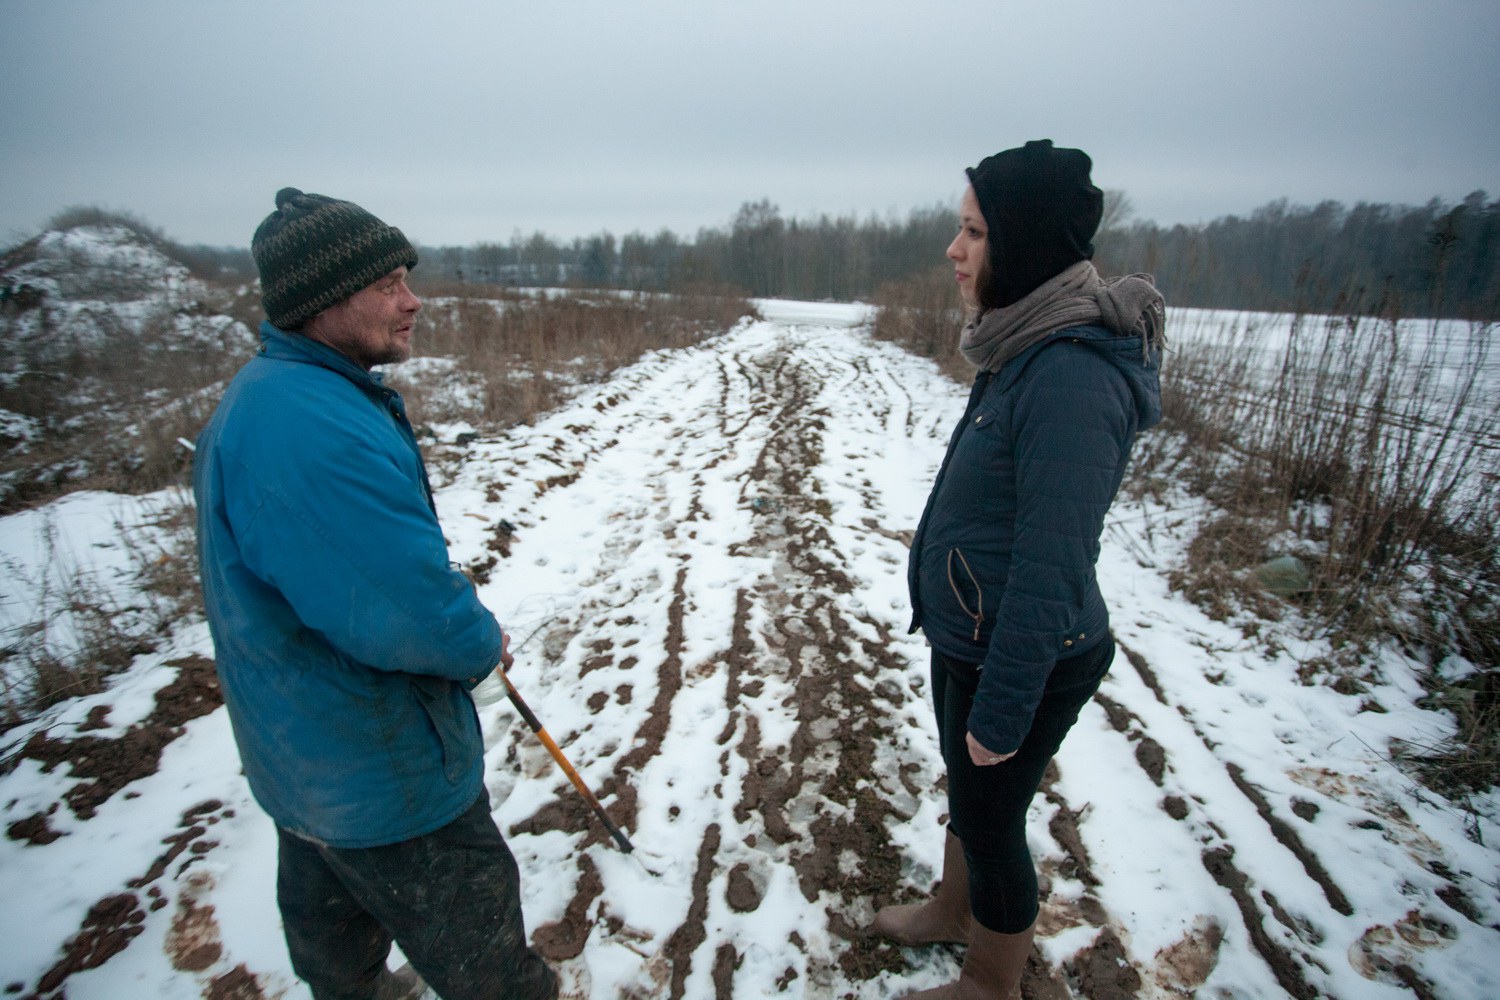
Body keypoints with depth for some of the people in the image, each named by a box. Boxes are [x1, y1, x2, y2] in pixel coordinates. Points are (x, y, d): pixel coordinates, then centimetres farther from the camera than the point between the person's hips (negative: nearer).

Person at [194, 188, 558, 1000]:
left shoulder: (269, 392, 4)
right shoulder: (314, 428, -33)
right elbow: (409, 613, -34)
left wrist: (457, 623, 6)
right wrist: (483, 645, -14)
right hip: (381, 776, -10)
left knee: (332, 912, 33)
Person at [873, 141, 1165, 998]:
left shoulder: (1071, 375, -28)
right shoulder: (1030, 349, 3)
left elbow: (1052, 567, -27)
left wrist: (1000, 711, -19)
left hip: (1024, 660, -8)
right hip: (969, 639, 9)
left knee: (992, 819, 14)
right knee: (966, 793, 27)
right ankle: (953, 910, 55)